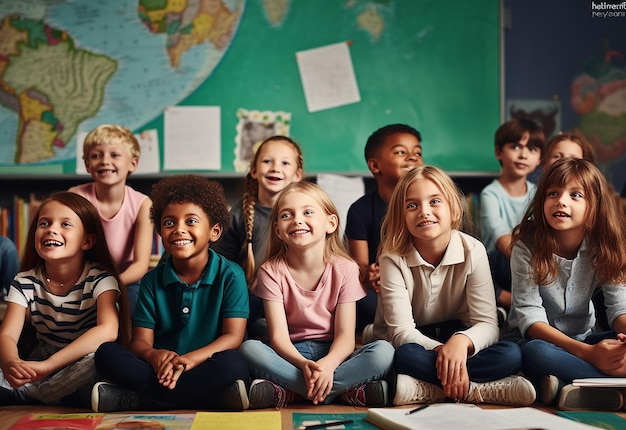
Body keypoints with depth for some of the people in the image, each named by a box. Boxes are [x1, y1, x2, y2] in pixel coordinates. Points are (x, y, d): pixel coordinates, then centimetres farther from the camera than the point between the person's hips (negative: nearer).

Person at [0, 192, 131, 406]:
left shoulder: (100, 279, -12)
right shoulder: (25, 283, -2)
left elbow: (107, 330, -30)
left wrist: (48, 364, -41)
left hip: (84, 370, -1)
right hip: (38, 368, 1)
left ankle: (25, 395, -20)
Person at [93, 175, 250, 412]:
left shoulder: (231, 275, 1)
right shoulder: (152, 281, 10)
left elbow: (233, 336, -9)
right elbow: (140, 341, 3)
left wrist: (191, 358, -28)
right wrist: (154, 356, -24)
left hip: (206, 368, -2)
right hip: (161, 370, 3)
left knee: (231, 362, -36)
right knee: (106, 353, -19)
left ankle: (131, 398, -26)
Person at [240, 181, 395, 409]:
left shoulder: (344, 269, -3)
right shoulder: (271, 272, -4)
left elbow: (345, 335, -10)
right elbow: (278, 336, -12)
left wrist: (328, 364, -33)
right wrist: (304, 365, -34)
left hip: (333, 355, 1)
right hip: (291, 355, 0)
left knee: (383, 351, -28)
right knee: (249, 349, -31)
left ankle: (284, 392, -30)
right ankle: (349, 391, -29)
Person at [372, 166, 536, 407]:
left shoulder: (473, 251, -11)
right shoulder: (393, 258, -14)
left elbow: (487, 323, -16)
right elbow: (401, 330, -18)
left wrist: (462, 341, -39)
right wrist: (440, 350, -38)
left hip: (455, 338, 2)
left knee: (511, 354, -27)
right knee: (406, 356, -38)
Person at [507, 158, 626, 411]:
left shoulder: (602, 247, -6)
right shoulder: (527, 247, -15)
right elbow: (529, 314, -21)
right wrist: (587, 352, -34)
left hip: (584, 338, 4)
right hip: (536, 338, -4)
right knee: (537, 353, -39)